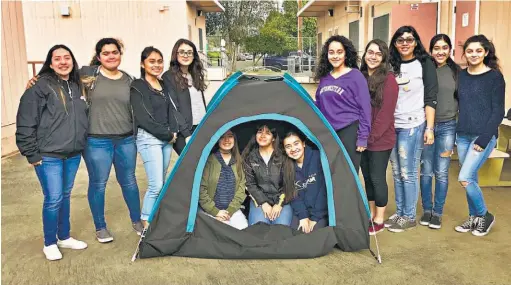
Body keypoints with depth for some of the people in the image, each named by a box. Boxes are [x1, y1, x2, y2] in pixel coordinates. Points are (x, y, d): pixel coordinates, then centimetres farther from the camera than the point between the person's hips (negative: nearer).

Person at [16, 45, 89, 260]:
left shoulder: (78, 86, 9)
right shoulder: (40, 87, -11)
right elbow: (25, 123, -12)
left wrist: (83, 143, 13)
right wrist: (32, 153, -13)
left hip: (73, 154, 6)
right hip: (48, 156, -6)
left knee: (66, 196, 16)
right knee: (53, 199, -2)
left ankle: (64, 237, 32)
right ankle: (49, 244, 18)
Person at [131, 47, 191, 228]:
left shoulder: (164, 86, 13)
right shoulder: (138, 87, -9)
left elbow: (173, 111, 11)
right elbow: (144, 118, -16)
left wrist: (186, 133, 0)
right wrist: (168, 134, -10)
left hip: (167, 138, 7)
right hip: (149, 139, -7)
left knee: (162, 183, 12)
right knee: (156, 185, -10)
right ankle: (146, 222, 6)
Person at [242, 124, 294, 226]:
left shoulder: (283, 156, -2)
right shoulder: (249, 157, 4)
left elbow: (289, 183, -3)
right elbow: (250, 184, 1)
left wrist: (279, 203, -11)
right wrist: (263, 203, -10)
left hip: (282, 199, -1)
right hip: (260, 199, 1)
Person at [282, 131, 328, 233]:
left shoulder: (317, 158, -13)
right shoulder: (287, 167, 0)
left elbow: (323, 188, -14)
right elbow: (293, 194, 1)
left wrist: (315, 217, -13)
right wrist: (303, 216, -12)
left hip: (320, 211, -3)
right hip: (301, 210, 3)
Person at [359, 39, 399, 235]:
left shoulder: (388, 79, -10)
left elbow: (385, 113, -15)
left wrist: (371, 136, -15)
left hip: (380, 140, -6)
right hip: (362, 138, 6)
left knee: (377, 178, 3)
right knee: (367, 177, 14)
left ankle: (379, 220, 16)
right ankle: (371, 215, 28)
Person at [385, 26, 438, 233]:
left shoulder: (425, 64, -2)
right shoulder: (392, 65, 11)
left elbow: (430, 98, -6)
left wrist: (429, 128, -12)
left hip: (413, 125, -5)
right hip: (392, 125, 5)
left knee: (408, 173, -1)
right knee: (397, 173, 10)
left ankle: (409, 217, 11)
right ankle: (399, 213, 21)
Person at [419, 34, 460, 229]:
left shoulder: (456, 71, 2)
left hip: (447, 127, 0)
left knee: (441, 173, 5)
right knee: (426, 171, 8)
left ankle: (437, 212, 17)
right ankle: (426, 210, 22)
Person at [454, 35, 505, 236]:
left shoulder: (495, 76, -5)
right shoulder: (460, 75, 9)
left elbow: (498, 111, -8)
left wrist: (484, 138, -15)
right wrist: (454, 132, 7)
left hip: (484, 136, -5)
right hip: (462, 135, 5)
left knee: (465, 178, -13)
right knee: (470, 179, 10)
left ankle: (485, 216, 9)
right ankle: (474, 218, 26)